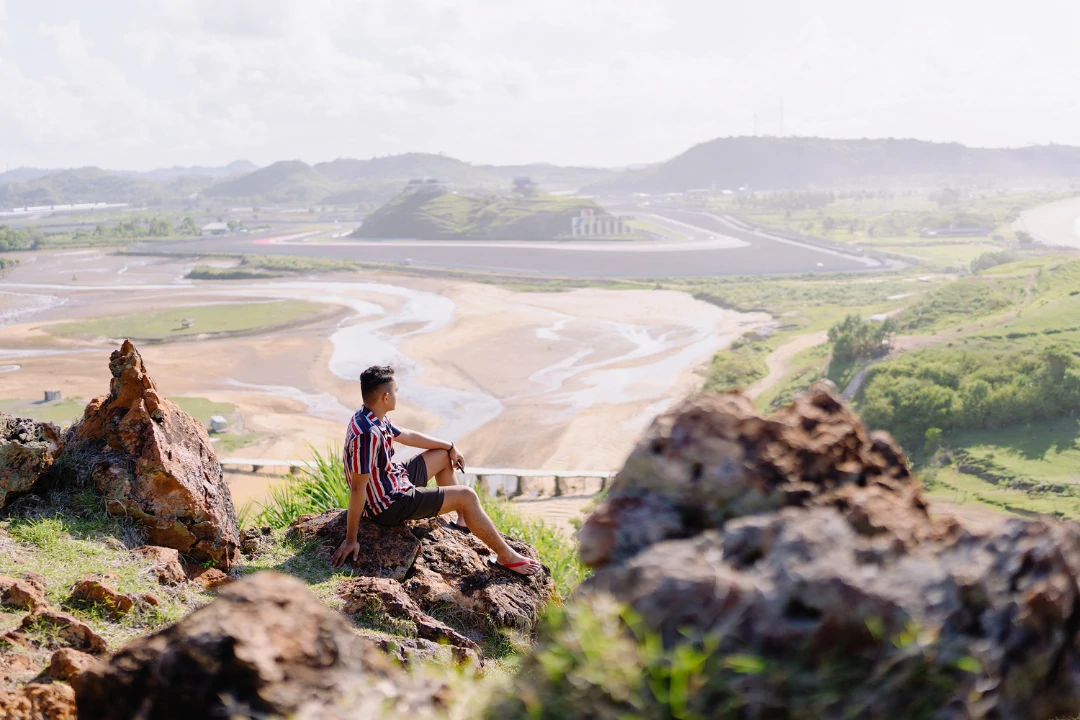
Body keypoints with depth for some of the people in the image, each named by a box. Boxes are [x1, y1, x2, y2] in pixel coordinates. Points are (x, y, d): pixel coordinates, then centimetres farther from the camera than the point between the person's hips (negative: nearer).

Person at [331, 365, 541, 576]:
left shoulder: (373, 418, -2)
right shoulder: (367, 434, -33)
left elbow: (407, 436, 16)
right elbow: (357, 488, -31)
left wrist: (450, 447, 22)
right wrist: (350, 540, -28)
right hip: (388, 505, -10)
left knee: (444, 456, 23)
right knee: (467, 496, -10)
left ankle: (463, 519, 37)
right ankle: (506, 556, 4)